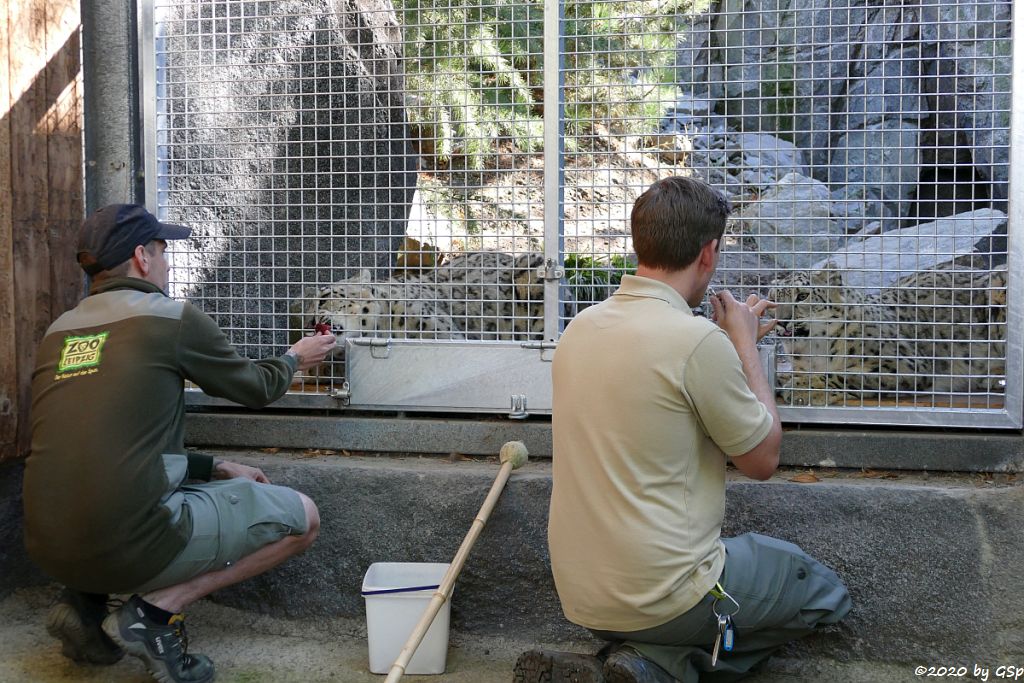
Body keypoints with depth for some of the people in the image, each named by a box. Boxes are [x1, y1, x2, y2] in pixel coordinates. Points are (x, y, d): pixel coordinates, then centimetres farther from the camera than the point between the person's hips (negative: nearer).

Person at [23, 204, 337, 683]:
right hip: (128, 545, -7)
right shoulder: (173, 318, -4)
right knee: (302, 517, 7)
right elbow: (255, 389, 11)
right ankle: (157, 609, -3)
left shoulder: (58, 332, 14)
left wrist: (216, 468, 24)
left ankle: (85, 599, 14)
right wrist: (295, 359, 33)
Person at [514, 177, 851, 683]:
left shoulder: (581, 327, 3)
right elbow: (762, 460, -6)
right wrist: (745, 346, 4)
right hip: (661, 597, -7)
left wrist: (737, 344, 21)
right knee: (823, 590, 17)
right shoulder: (698, 340, -20)